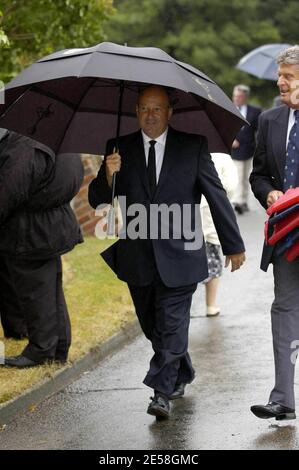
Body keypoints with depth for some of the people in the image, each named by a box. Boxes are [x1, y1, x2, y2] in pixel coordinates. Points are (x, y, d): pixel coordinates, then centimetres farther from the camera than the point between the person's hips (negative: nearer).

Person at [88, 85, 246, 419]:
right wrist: (107, 176, -20)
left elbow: (216, 195, 3)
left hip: (179, 253, -3)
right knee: (153, 325, 14)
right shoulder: (119, 149, 4)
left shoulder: (193, 147, 0)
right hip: (137, 256, 3)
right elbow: (97, 201, 1)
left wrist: (233, 245, 4)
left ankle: (162, 392, -8)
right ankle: (181, 377, 35)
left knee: (172, 323, -10)